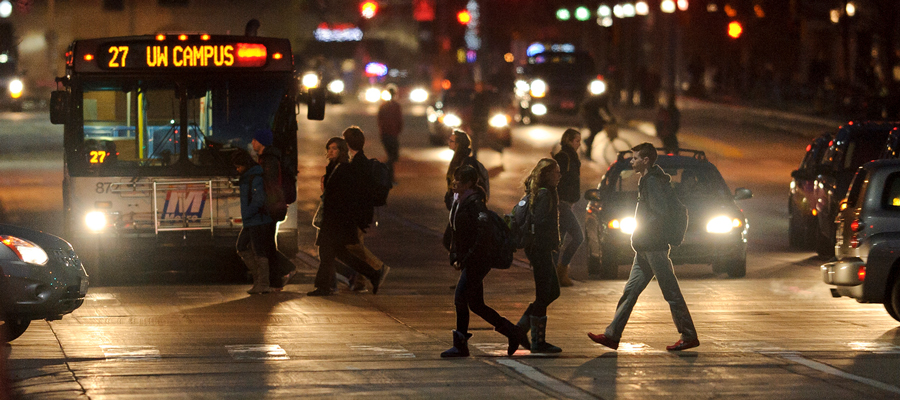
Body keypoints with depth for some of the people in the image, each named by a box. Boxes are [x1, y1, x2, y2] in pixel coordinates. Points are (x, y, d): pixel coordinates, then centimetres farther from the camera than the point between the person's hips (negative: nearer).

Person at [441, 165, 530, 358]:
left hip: (478, 260, -10)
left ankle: (460, 345, -3)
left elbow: (483, 231, -23)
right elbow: (456, 233, 21)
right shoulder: (458, 202, 14)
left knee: (460, 298, -10)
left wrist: (467, 258, -23)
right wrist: (454, 257, 9)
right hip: (467, 261, 10)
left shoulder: (474, 202, -14)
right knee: (475, 304, 8)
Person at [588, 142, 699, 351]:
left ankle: (689, 336, 4)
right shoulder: (648, 180, 16)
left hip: (654, 248, -11)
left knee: (671, 293, -3)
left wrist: (643, 230, -13)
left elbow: (662, 212, -24)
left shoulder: (652, 181, -15)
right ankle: (612, 335, 10)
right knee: (631, 290, 9)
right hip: (645, 248, 11)